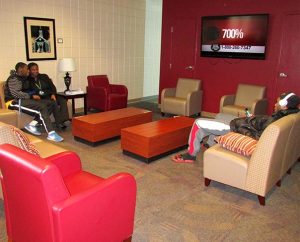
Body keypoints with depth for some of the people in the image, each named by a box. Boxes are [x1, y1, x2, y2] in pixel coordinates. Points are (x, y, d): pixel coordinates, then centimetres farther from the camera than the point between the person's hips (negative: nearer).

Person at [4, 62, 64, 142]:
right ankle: (51, 134, -35)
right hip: (15, 102, -9)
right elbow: (16, 93, -22)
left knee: (50, 104, -8)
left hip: (23, 100, 9)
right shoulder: (13, 79, -9)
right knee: (42, 107, -29)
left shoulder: (23, 78, 19)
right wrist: (31, 96, -18)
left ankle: (32, 124, -15)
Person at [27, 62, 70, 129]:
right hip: (40, 98, -4)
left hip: (50, 96, 4)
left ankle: (64, 120, -46)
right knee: (54, 102, -35)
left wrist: (53, 94, -6)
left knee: (63, 100, -27)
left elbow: (52, 86, 13)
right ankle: (59, 123, -41)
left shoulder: (44, 76, 20)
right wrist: (33, 96, -23)